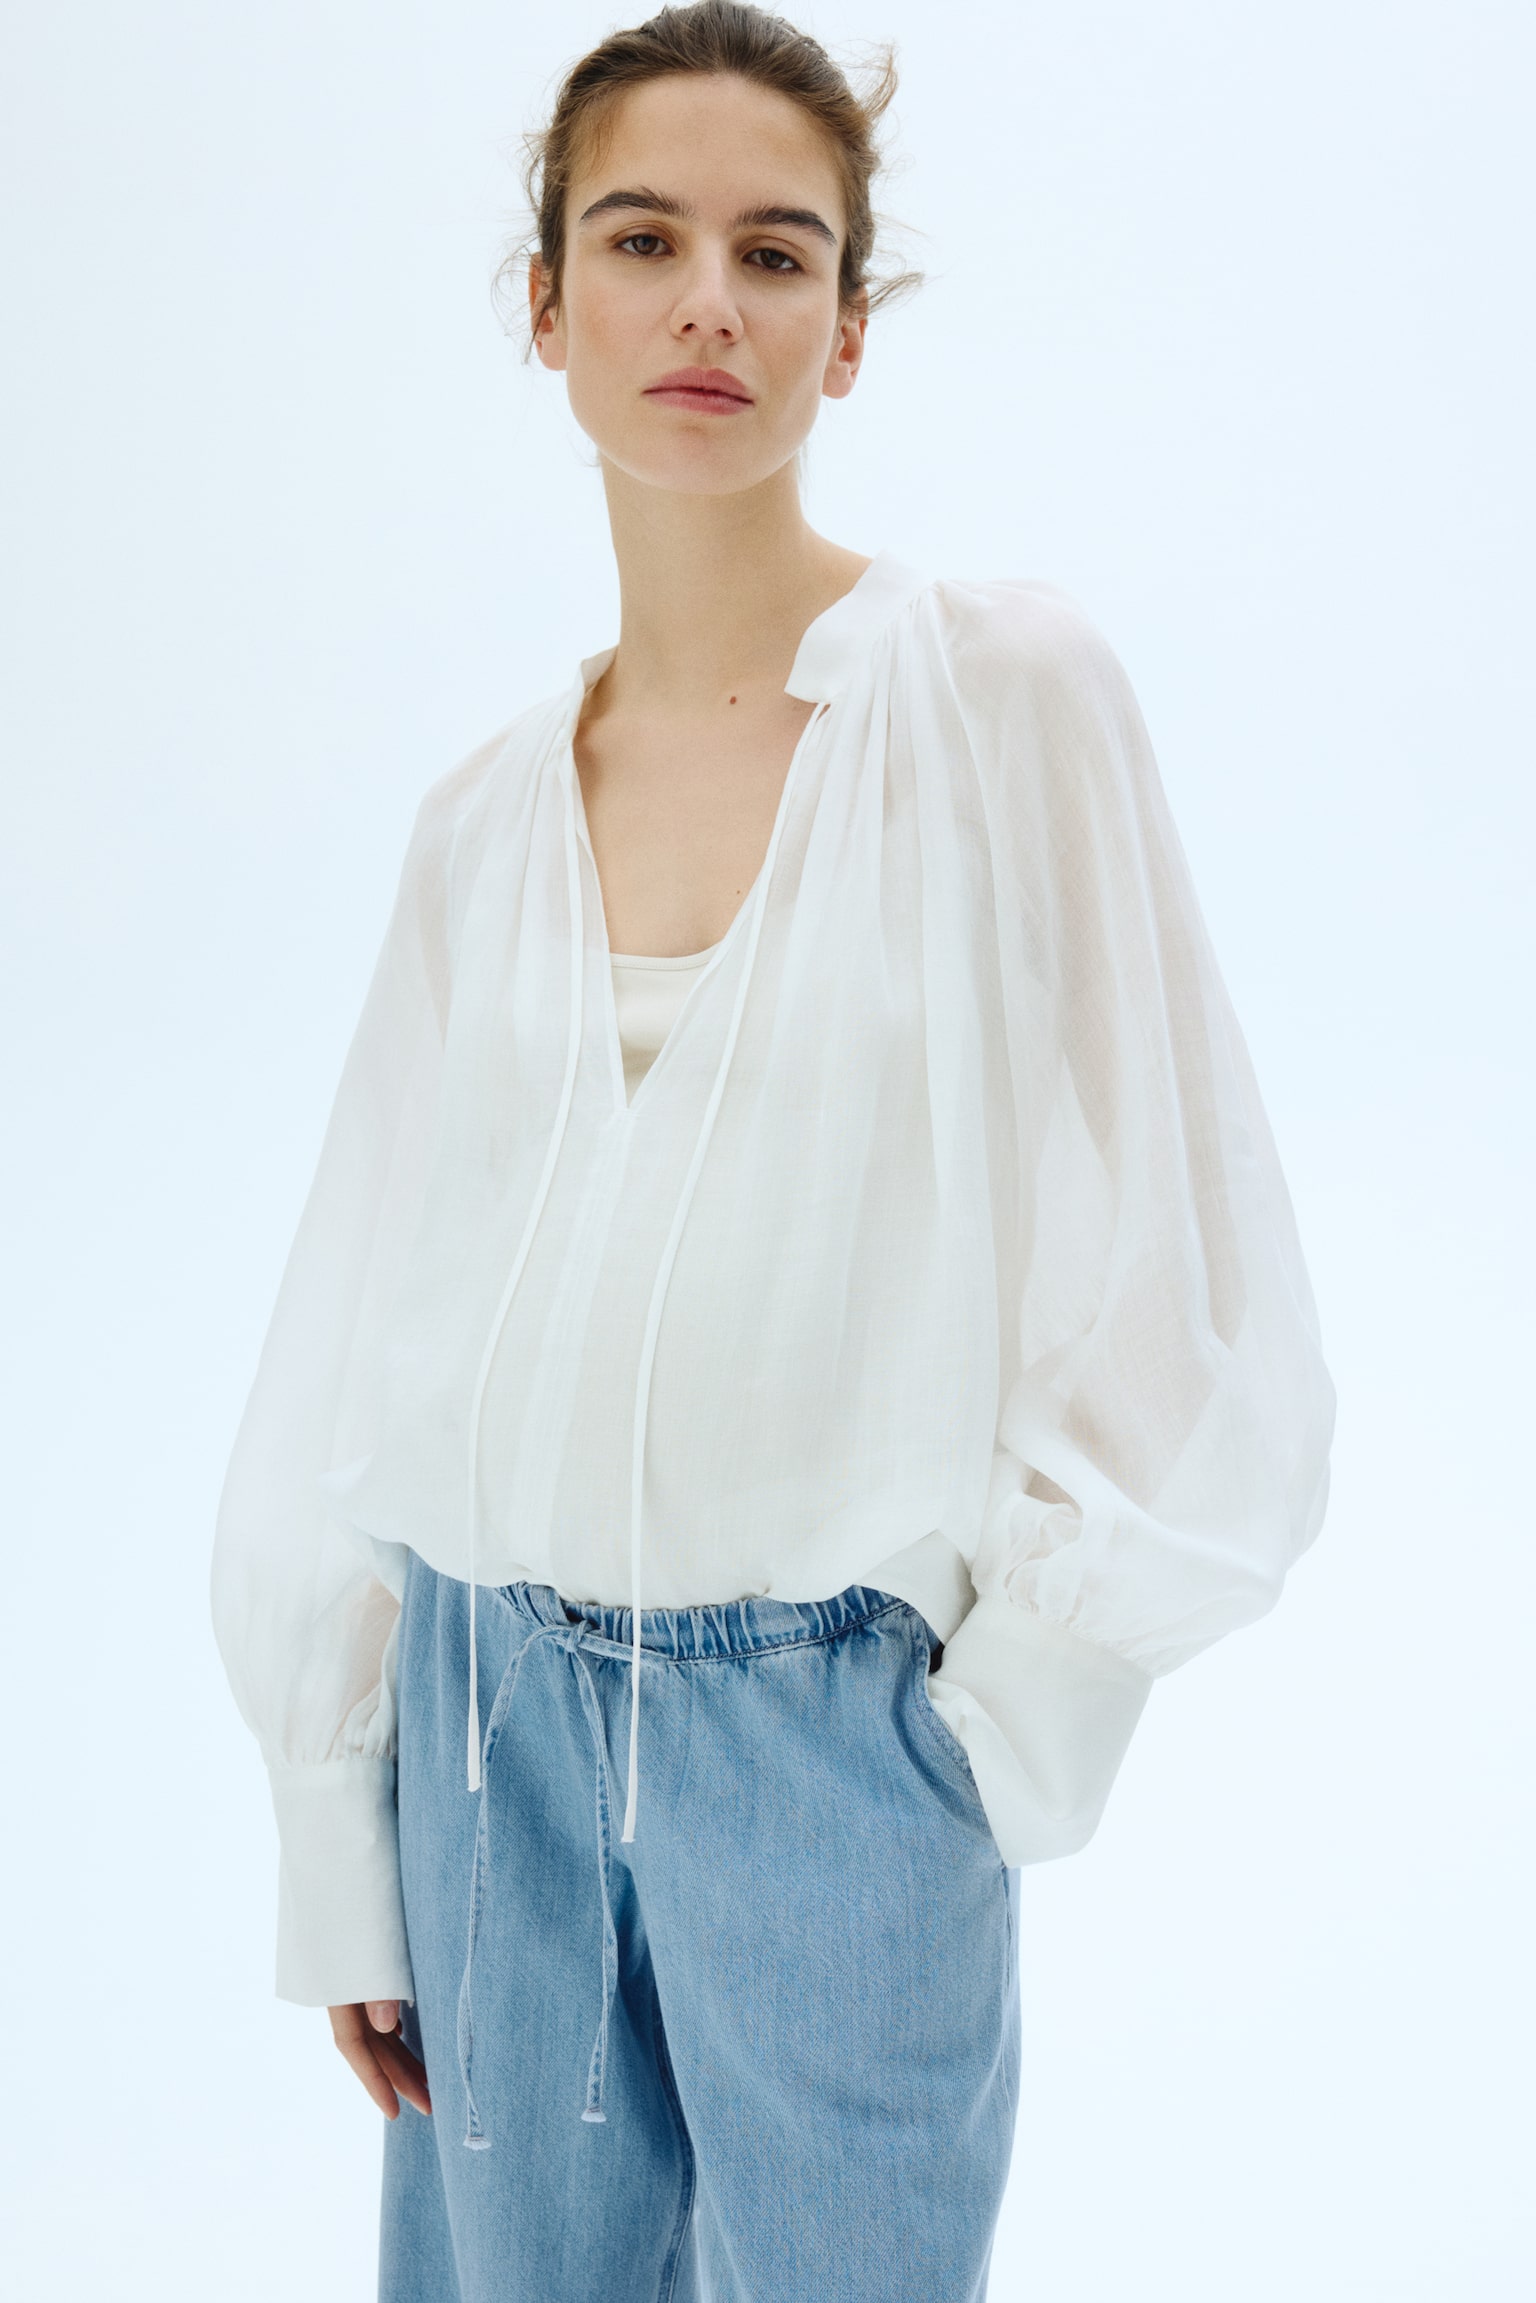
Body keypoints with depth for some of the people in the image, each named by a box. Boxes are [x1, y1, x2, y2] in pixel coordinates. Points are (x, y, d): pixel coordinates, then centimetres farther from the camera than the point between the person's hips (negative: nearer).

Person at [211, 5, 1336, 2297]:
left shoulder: (1007, 697, -6)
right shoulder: (486, 819, 4)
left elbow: (1172, 1307, -5)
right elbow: (362, 1362, 8)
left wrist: (996, 1707, -5)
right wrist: (345, 1864, 8)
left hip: (837, 1723, -3)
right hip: (496, 1713, 4)